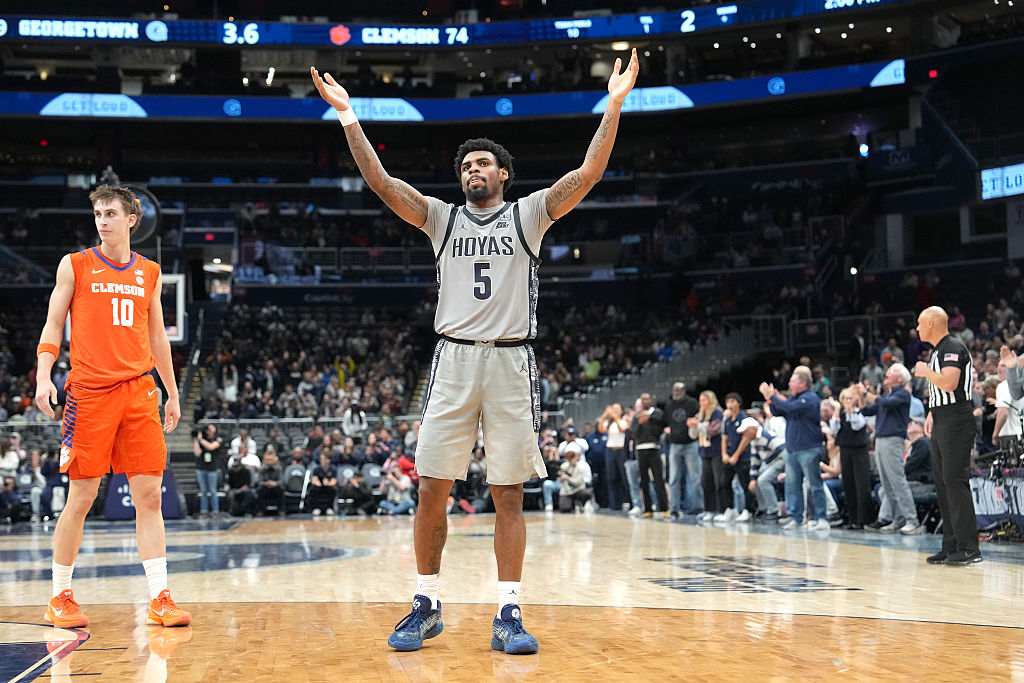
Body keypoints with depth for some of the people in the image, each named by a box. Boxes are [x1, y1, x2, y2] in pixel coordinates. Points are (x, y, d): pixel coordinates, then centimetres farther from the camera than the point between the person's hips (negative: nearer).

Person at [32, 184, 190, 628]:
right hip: (89, 392, -3)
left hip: (139, 391, 3)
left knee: (149, 496, -2)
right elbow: (53, 326, 5)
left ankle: (159, 600, 0)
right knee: (81, 498, 0)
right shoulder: (75, 266, 5)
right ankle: (60, 598, 14)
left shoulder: (149, 273, 13)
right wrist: (44, 375, -10)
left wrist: (172, 392, 19)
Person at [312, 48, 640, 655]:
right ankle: (427, 606, 13)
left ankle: (508, 615, 6)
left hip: (512, 361, -1)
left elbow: (589, 173, -2)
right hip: (455, 359, 2)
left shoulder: (529, 214, 9)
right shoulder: (442, 218, 13)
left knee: (508, 494, 0)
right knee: (432, 489, 0)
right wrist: (348, 114, -3)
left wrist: (614, 103, -9)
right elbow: (380, 180, 4)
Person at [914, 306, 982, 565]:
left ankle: (969, 548, -11)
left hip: (956, 421, -10)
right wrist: (932, 413, 17)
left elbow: (949, 383, -25)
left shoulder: (953, 347, -12)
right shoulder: (938, 350, 19)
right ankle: (951, 546, 13)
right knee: (942, 484, 9)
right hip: (942, 423, 10)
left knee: (956, 481, -12)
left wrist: (926, 371, -10)